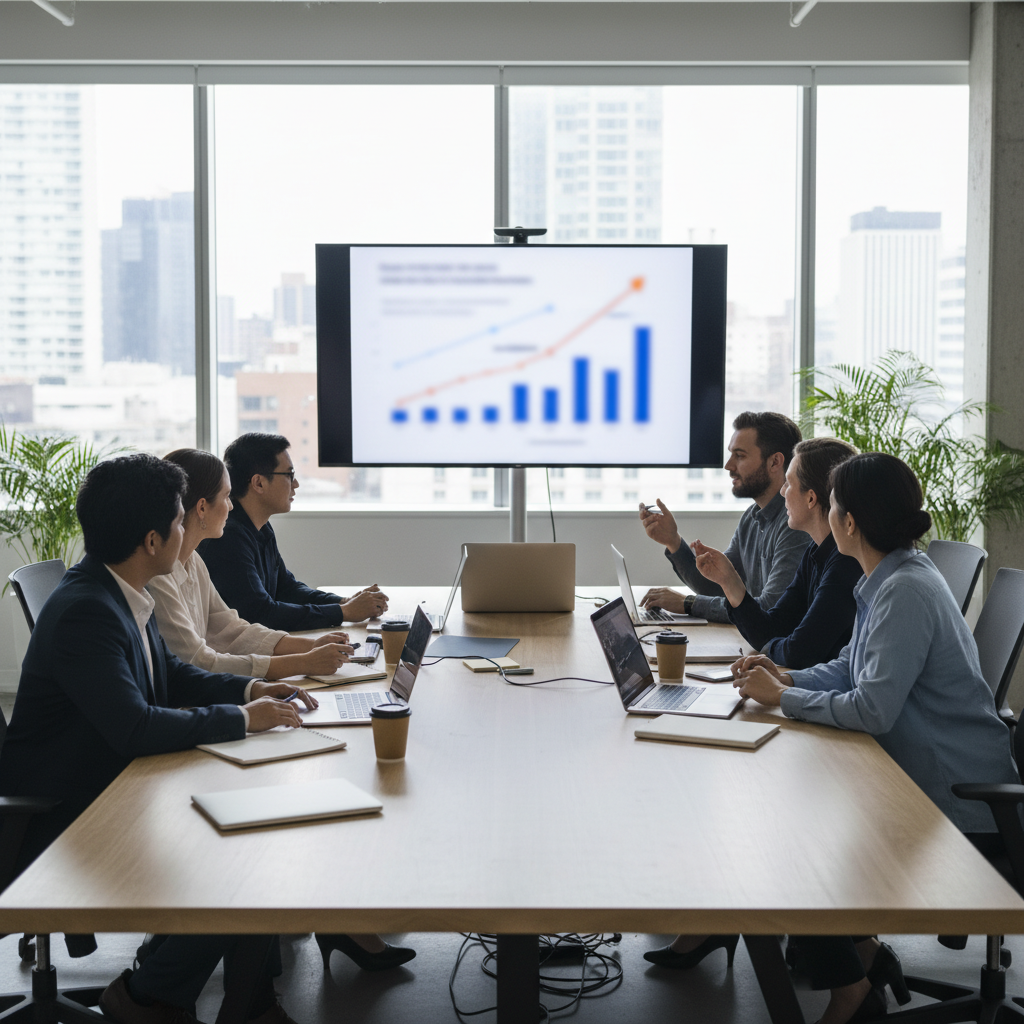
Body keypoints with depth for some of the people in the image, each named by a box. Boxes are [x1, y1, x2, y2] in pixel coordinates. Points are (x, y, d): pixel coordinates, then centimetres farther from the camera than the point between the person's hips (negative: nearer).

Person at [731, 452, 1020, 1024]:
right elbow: (853, 668, 17)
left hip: (958, 810, -9)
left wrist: (783, 698, -16)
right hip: (920, 779, 9)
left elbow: (873, 709, -29)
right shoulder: (891, 579, 7)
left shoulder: (906, 592, -24)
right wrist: (789, 679, 0)